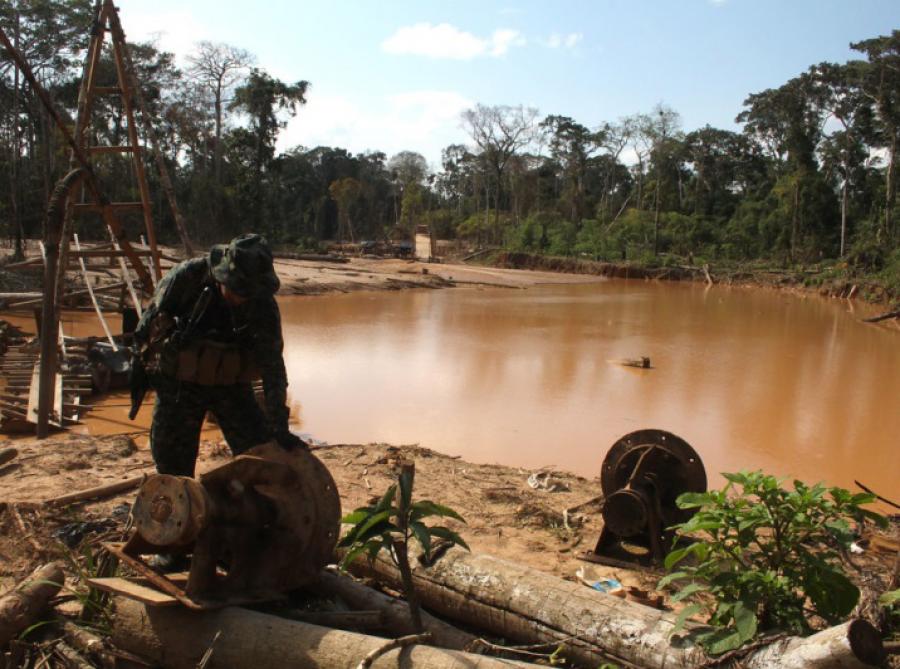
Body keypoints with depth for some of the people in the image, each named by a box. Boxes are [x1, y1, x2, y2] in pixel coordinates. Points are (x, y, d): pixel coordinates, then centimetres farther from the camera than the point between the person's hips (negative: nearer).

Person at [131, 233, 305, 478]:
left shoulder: (264, 306, -19)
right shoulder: (187, 276, -21)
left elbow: (272, 366, -18)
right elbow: (151, 318, -4)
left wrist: (278, 427, -22)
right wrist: (141, 362, 5)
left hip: (231, 385, 1)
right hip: (178, 384, 0)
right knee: (173, 466, 6)